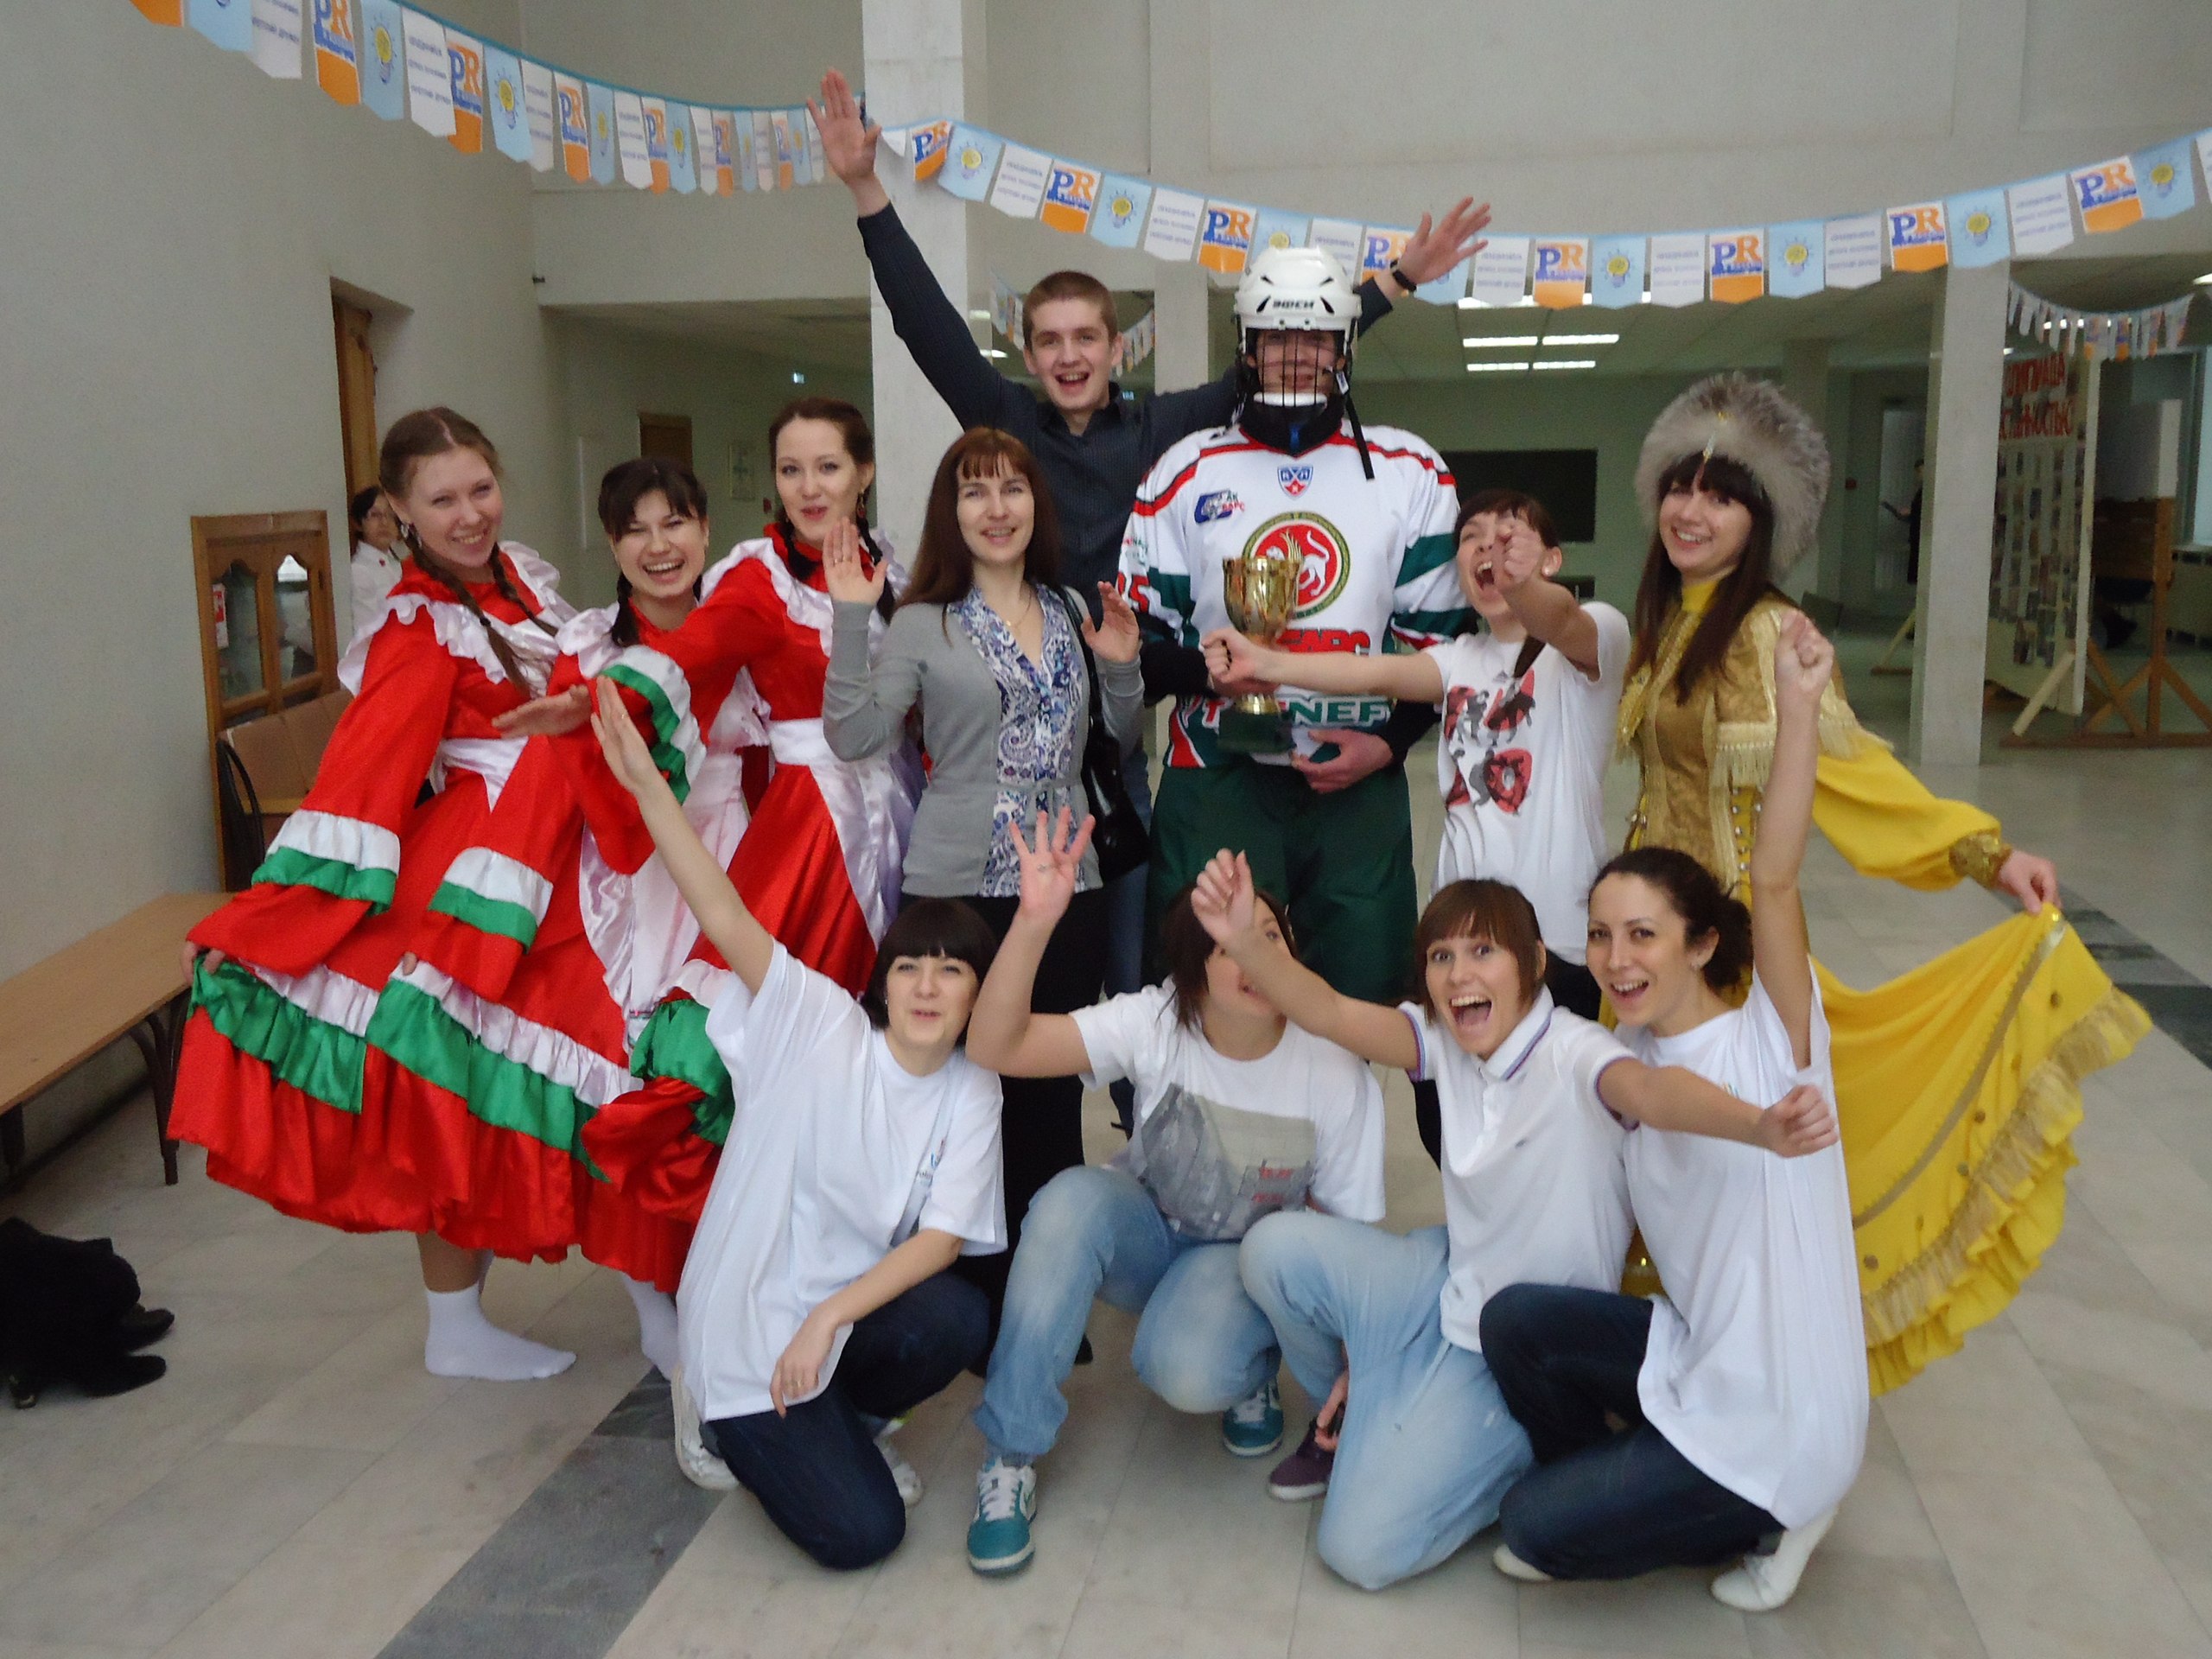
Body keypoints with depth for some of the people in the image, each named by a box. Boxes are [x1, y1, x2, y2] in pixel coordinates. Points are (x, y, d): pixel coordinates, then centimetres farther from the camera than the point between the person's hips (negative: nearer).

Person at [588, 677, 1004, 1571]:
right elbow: (723, 914, -27)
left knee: (957, 1318, -29)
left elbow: (942, 1238, -11)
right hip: (746, 1326, -3)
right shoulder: (817, 1025, -14)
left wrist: (829, 1318, -24)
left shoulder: (973, 1095, -4)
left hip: (857, 1306, 4)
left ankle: (852, 1421, 5)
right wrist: (645, 782, -38)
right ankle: (748, 1426, 16)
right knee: (859, 1532, -15)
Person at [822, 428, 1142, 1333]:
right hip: (959, 887, -3)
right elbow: (854, 736, -10)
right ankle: (981, 1296, 16)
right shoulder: (923, 623, 1)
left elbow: (1117, 745, 18)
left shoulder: (1075, 612, 12)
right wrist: (850, 620, -14)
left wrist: (1121, 669, 1)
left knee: (1055, 1090, 8)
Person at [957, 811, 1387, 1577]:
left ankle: (1251, 1369, 5)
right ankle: (1011, 1456, -21)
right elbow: (994, 1046, -32)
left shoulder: (1337, 1075, -20)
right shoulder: (1153, 1023, -20)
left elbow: (1347, 1233, -8)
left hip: (1248, 1259, -1)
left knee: (1188, 1372, -35)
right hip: (1145, 1235, 2)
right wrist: (1034, 923, -46)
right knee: (1072, 1198, -34)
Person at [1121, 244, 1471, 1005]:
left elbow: (1437, 635, 8)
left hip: (1360, 780, 1)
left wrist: (1388, 742, -5)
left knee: (1364, 995, 2)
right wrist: (1203, 667, -13)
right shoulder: (1187, 471, 6)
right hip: (1216, 778, 0)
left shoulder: (1411, 474, 6)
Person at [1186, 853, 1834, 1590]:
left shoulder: (1570, 1053, -23)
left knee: (1363, 1551, -14)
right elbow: (1328, 1012, -19)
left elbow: (1650, 1089, -46)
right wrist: (1243, 940, -38)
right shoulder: (1447, 1042, -5)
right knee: (1276, 1247, -15)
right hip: (1449, 1288, 6)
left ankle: (1516, 1457, 12)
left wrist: (1759, 1125, -68)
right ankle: (1355, 1418, 12)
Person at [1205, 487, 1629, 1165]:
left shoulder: (1596, 635, -3)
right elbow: (1380, 673, -7)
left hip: (1560, 939, -5)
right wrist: (1267, 663, -23)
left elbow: (1563, 620, -28)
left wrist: (1522, 587, -52)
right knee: (1443, 1122, 9)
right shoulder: (1463, 660, 12)